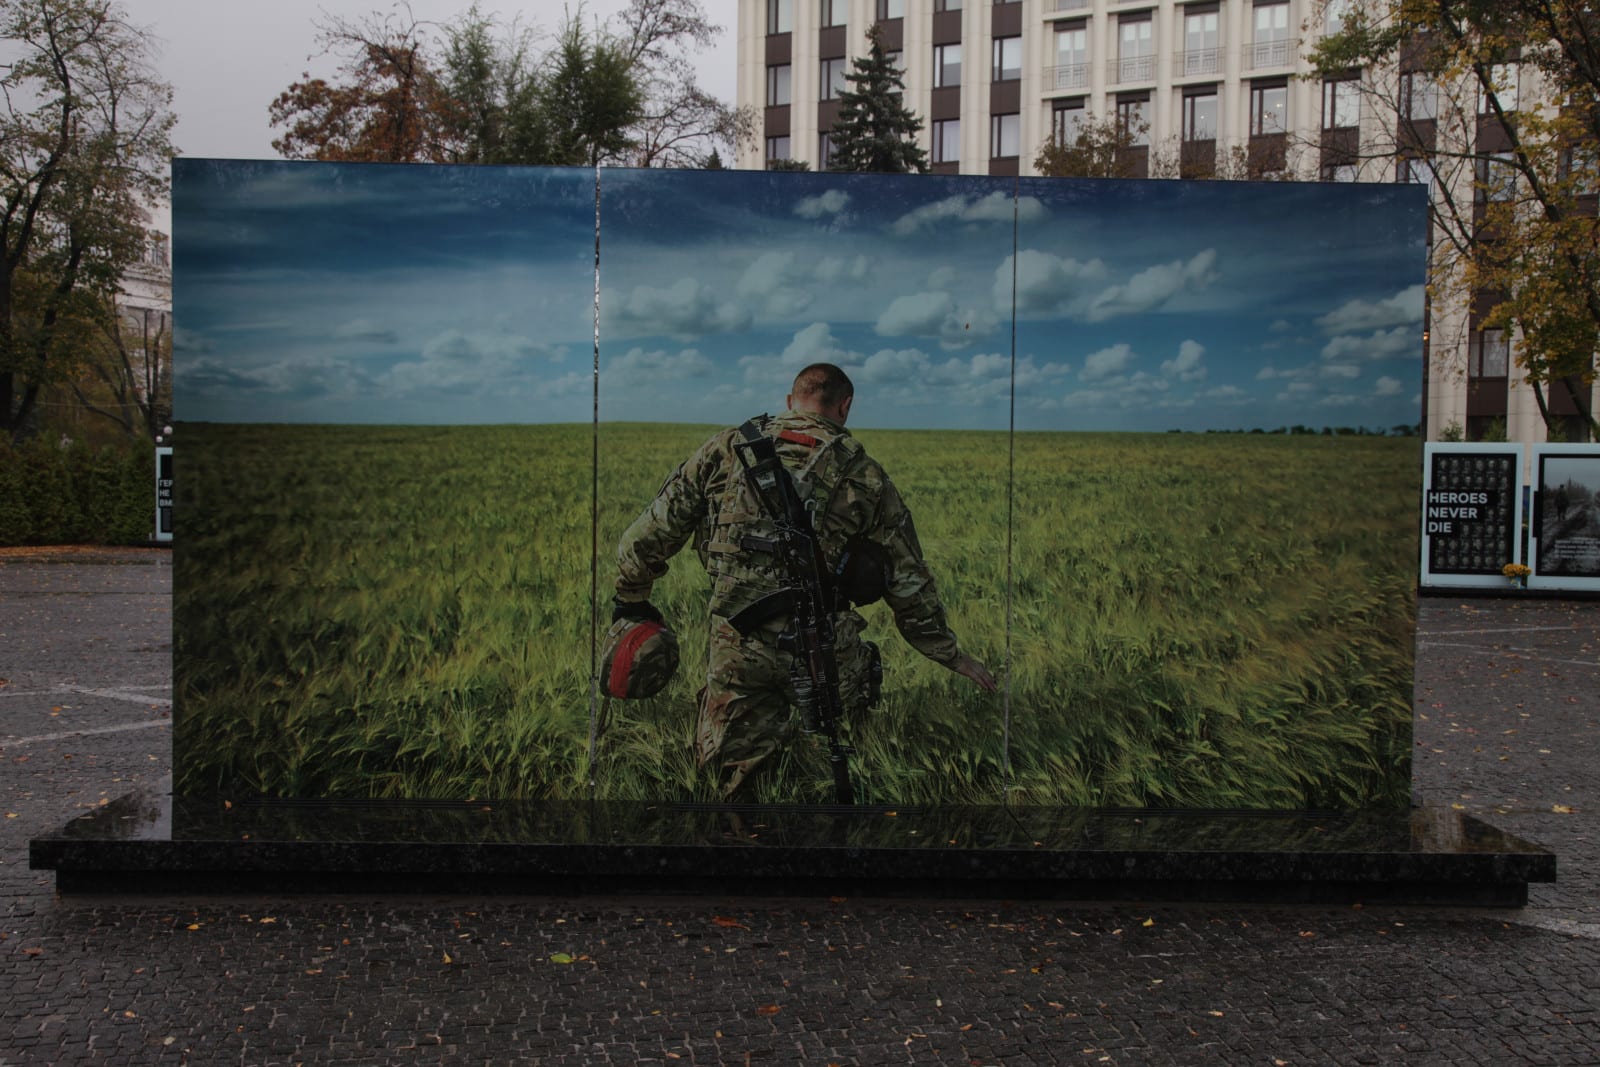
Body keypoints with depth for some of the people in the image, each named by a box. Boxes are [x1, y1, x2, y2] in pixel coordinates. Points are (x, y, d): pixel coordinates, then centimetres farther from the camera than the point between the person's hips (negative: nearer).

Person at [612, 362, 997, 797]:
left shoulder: (728, 447, 8)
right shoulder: (865, 475, 6)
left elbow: (657, 526, 9)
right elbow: (909, 581, 10)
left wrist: (631, 596, 26)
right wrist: (951, 654, 21)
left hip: (736, 645, 1)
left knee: (724, 756, 16)